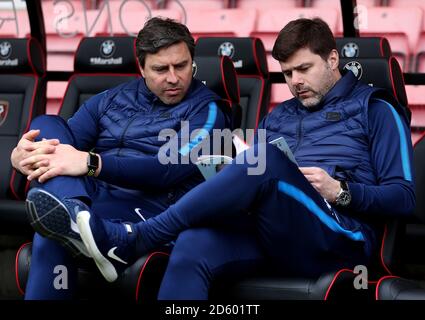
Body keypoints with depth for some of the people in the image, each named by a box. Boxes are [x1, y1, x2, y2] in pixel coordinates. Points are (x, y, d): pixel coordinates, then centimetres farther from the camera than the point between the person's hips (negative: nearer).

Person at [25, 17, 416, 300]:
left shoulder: (374, 109, 13)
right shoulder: (279, 115, 29)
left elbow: (403, 197, 5)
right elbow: (261, 181, 21)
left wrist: (340, 190, -10)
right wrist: (235, 181, -2)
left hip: (342, 237, -5)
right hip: (270, 230, 5)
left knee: (265, 157, -33)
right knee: (193, 246, -31)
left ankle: (132, 240, -30)